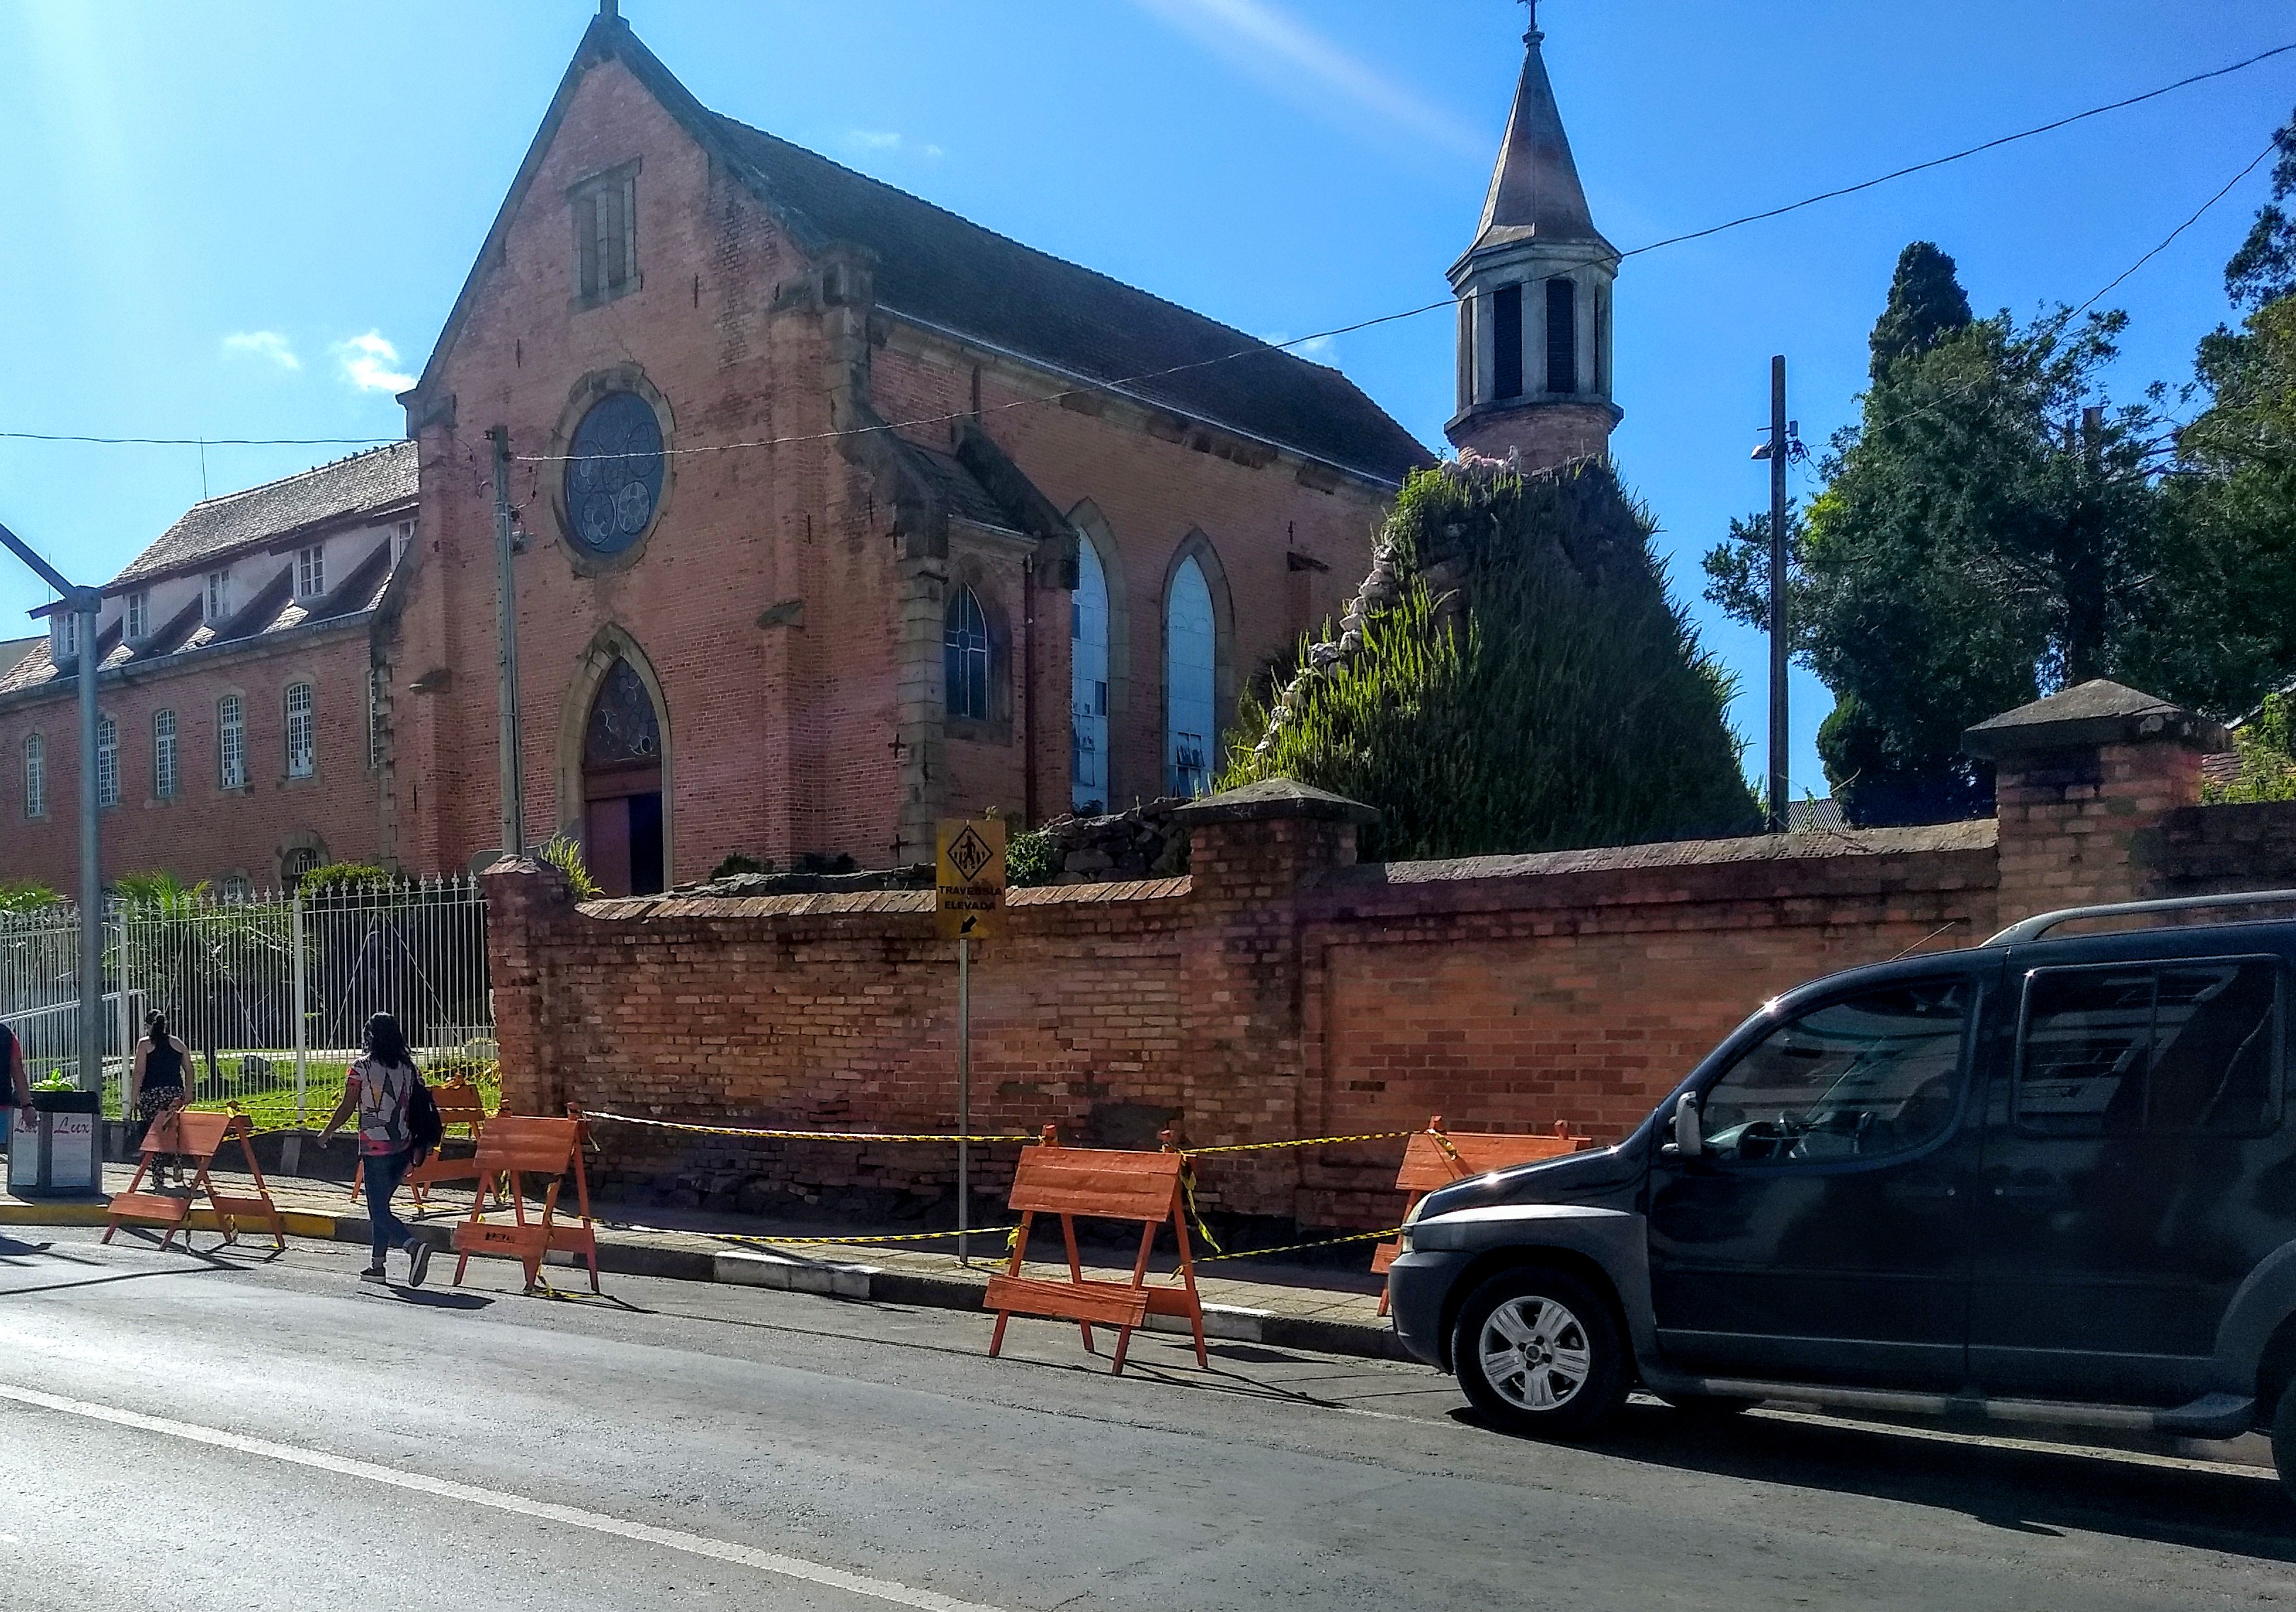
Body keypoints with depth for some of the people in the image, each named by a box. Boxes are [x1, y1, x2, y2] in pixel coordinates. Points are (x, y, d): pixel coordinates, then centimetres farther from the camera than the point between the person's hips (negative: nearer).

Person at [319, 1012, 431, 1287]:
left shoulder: (362, 1066, -7)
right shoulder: (407, 1066, 5)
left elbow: (347, 1108, -5)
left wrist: (326, 1133, 12)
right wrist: (415, 1150, 14)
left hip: (375, 1148, -5)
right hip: (402, 1147, 5)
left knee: (379, 1211, -3)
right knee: (380, 1205, 19)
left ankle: (414, 1244, -27)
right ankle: (378, 1265, 20)